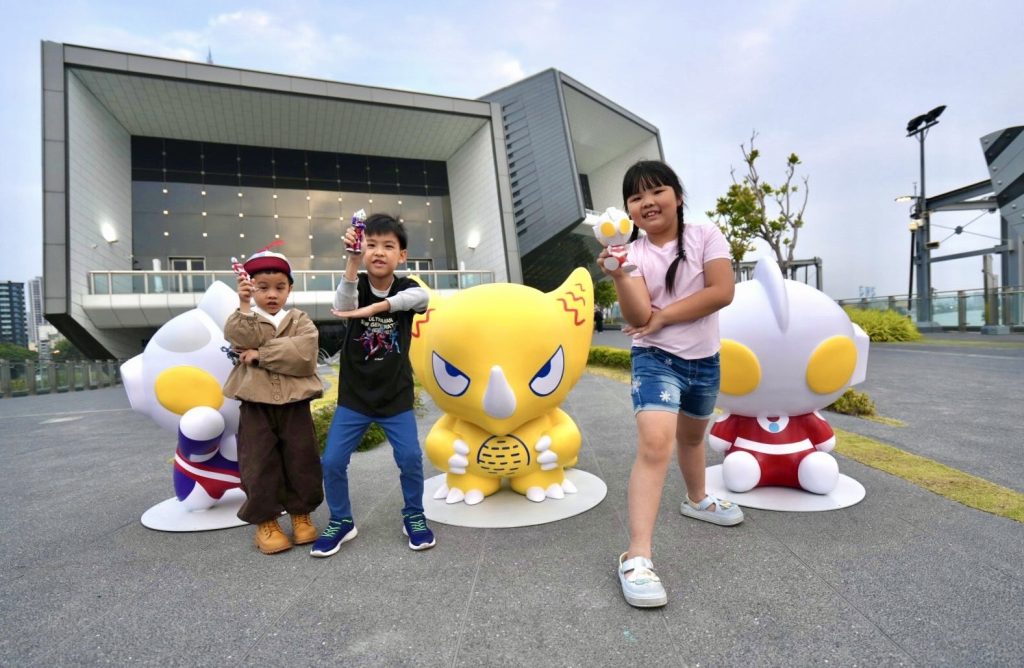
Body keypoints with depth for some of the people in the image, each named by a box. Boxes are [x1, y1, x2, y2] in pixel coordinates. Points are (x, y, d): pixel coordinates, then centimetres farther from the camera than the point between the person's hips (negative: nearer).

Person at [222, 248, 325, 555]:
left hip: (294, 405, 0)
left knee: (301, 462, 7)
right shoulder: (243, 321, 6)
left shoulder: (300, 321, 3)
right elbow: (240, 340, -19)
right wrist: (244, 306, -28)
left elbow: (304, 357, -15)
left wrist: (261, 354, -14)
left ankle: (301, 514, 25)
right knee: (260, 464, 4)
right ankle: (264, 521, 20)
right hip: (256, 406, 0)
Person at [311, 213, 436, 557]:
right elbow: (343, 305, -30)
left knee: (410, 457, -5)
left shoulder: (406, 288, -6)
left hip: (396, 396, 0)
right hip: (353, 395, 1)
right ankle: (342, 522, 24)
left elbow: (420, 298, -31)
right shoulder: (357, 285, -7)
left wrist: (368, 310, -40)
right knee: (332, 461, 0)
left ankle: (414, 517, 21)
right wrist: (353, 260, -43)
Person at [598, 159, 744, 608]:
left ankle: (697, 499, 54)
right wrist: (618, 276, -36)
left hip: (704, 360, 3)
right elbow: (638, 317, -20)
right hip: (656, 359, -3)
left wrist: (662, 316, -19)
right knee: (655, 443, -24)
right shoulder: (634, 254, -8)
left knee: (692, 436, 25)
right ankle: (637, 557, -21)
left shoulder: (705, 236, -6)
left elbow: (722, 292, -17)